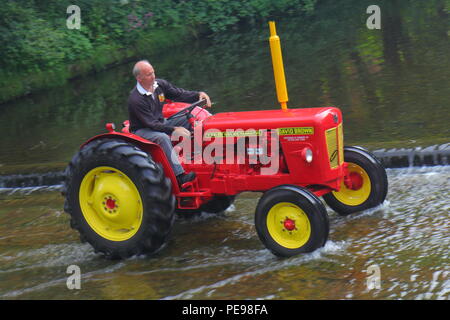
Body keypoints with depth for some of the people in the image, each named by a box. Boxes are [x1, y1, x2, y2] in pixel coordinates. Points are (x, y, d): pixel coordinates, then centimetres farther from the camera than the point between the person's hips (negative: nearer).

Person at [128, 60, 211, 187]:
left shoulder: (160, 84, -2)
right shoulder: (135, 99, -24)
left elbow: (180, 94, 4)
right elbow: (152, 124, -27)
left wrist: (199, 95, -13)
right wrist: (173, 130, -35)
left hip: (160, 122, 8)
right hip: (142, 129, -8)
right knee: (162, 137, -37)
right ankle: (179, 176, -40)